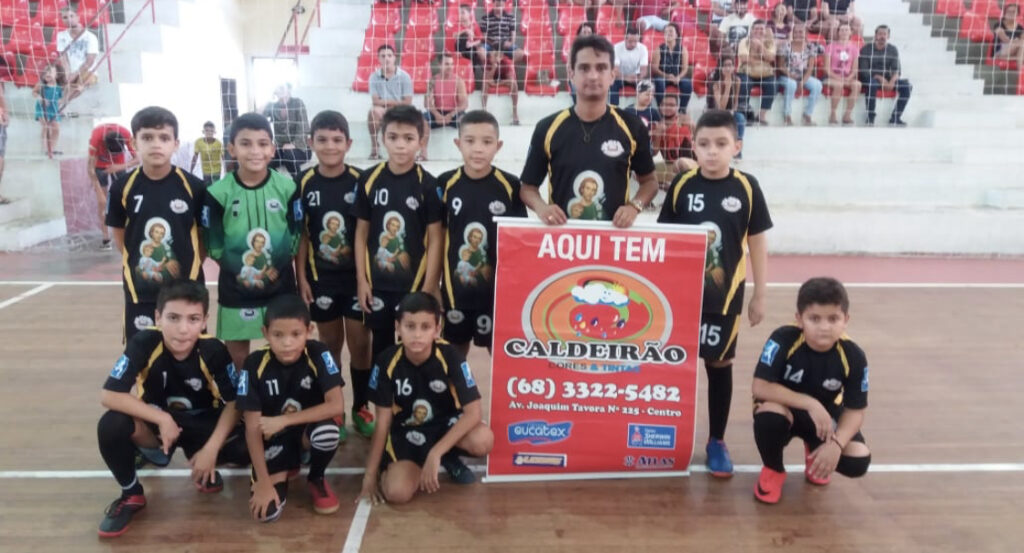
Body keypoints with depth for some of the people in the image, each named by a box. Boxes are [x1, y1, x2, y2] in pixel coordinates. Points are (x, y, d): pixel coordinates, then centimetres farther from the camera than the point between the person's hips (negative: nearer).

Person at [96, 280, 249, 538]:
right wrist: (162, 419, -29)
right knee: (111, 426, -31)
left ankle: (203, 467, 10)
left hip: (202, 424, 0)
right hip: (155, 422, 0)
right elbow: (109, 396, -25)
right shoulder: (143, 344, -24)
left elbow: (233, 403, -15)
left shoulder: (213, 350, -22)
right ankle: (131, 494, -3)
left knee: (245, 449, -27)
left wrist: (211, 449, -24)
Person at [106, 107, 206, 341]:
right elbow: (119, 234, 7)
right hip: (140, 291, 1)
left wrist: (192, 266, -2)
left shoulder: (193, 186, -8)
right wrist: (136, 264, 2)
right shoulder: (123, 187, -5)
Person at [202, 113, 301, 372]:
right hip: (235, 290, -1)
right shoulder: (218, 193, -10)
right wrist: (236, 270, -2)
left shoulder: (287, 187, -6)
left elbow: (296, 236, 1)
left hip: (280, 288, 1)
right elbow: (213, 245, -2)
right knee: (236, 357, 12)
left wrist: (277, 268, -1)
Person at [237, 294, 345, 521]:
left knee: (327, 432, -36)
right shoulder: (255, 364, -19)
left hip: (308, 430, 0)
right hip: (274, 438, 0)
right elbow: (252, 428, -17)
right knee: (266, 511, -19)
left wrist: (284, 420, -29)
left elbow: (337, 406, -26)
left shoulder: (318, 354, -19)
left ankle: (316, 479, -1)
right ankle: (283, 472, 17)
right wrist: (263, 482, -19)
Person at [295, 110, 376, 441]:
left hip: (357, 276, 0)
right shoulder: (304, 183, -4)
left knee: (360, 344, 6)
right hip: (321, 278, 1)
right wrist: (301, 278, -3)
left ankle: (360, 408, 24)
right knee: (331, 345, 12)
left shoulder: (360, 180, -6)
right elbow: (300, 234, 1)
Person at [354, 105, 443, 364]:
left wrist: (428, 288, -9)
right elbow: (361, 233, 4)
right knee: (381, 348, 16)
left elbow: (435, 240, -7)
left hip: (414, 284, -2)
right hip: (377, 284, 2)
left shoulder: (427, 184, -8)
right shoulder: (369, 179, -2)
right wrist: (361, 280, 1)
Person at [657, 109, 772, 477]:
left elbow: (757, 245, -1)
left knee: (720, 364, 10)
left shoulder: (746, 187, -7)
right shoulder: (682, 185, -5)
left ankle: (717, 441, 25)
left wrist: (759, 296, 1)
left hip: (725, 295, 0)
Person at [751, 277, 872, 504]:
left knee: (859, 461, -20)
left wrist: (836, 443, -30)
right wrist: (810, 403, -34)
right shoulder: (783, 340, -27)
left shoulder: (853, 356, -19)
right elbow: (759, 387, -30)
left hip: (825, 415, 3)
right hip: (785, 408, -2)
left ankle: (814, 453, 18)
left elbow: (855, 411, -13)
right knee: (769, 414, -37)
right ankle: (773, 470, -4)